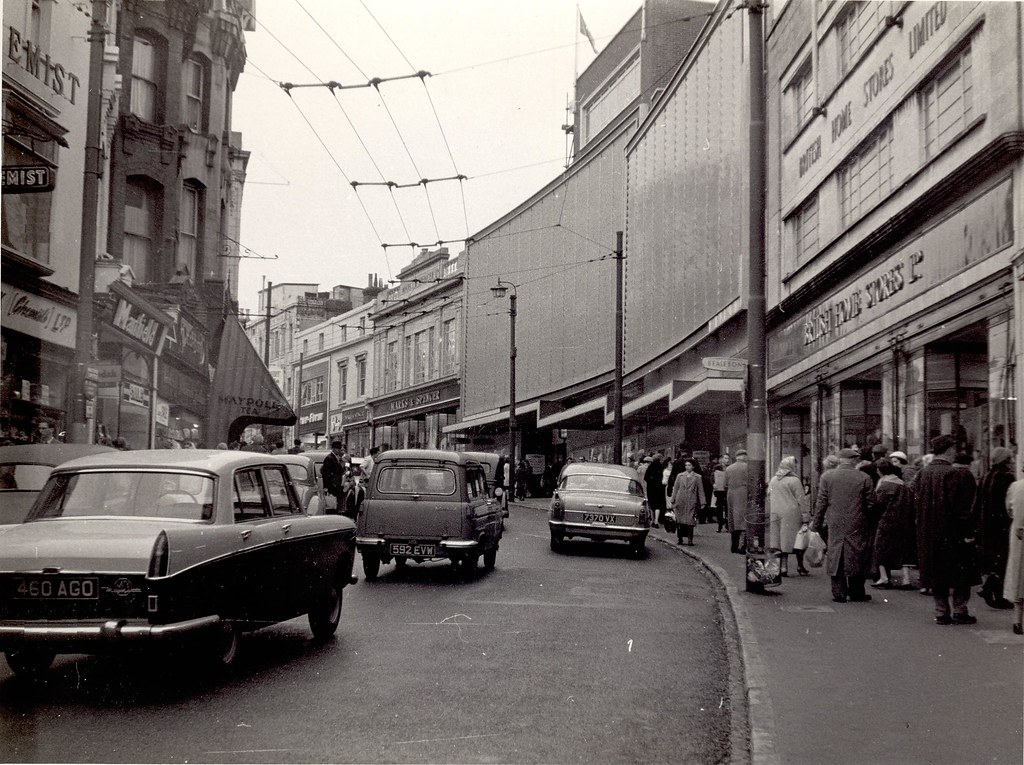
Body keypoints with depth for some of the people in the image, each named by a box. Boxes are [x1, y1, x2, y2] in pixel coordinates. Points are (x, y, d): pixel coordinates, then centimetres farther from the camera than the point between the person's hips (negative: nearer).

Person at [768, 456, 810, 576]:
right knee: (798, 540, 6)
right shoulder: (794, 480, -9)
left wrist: (769, 514, 21)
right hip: (791, 514, -6)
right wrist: (806, 516, -7)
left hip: (776, 514, 6)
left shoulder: (773, 480, 10)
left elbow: (769, 498, 14)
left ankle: (783, 567, 6)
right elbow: (801, 500, -9)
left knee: (781, 540, 8)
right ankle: (800, 566, 11)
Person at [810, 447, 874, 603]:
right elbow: (869, 504, -3)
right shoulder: (864, 478, -5)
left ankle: (839, 593, 8)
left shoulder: (827, 476, -1)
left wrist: (816, 523, 8)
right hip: (857, 525, -1)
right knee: (856, 558, 8)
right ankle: (856, 593, 13)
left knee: (835, 557, 8)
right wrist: (870, 524, 10)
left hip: (835, 525, 1)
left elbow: (821, 502, 1)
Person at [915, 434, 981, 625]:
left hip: (928, 534, 6)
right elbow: (963, 508, -18)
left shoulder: (921, 475, 3)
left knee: (937, 572, 11)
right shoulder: (958, 475, -16)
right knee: (962, 573, 7)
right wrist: (968, 533, -13)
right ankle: (959, 611, 9)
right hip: (954, 534, -6)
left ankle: (941, 612, 13)